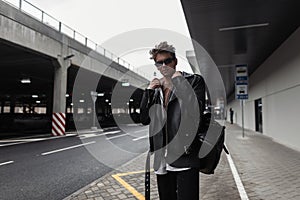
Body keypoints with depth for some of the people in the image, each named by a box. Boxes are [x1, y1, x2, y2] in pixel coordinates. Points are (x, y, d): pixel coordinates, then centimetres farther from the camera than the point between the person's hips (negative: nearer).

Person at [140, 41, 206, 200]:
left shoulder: (194, 80, 0)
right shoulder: (156, 88, 14)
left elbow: (196, 111, -15)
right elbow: (144, 120, 10)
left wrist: (179, 81, -13)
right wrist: (148, 92, 0)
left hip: (185, 157, -5)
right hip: (162, 160, 5)